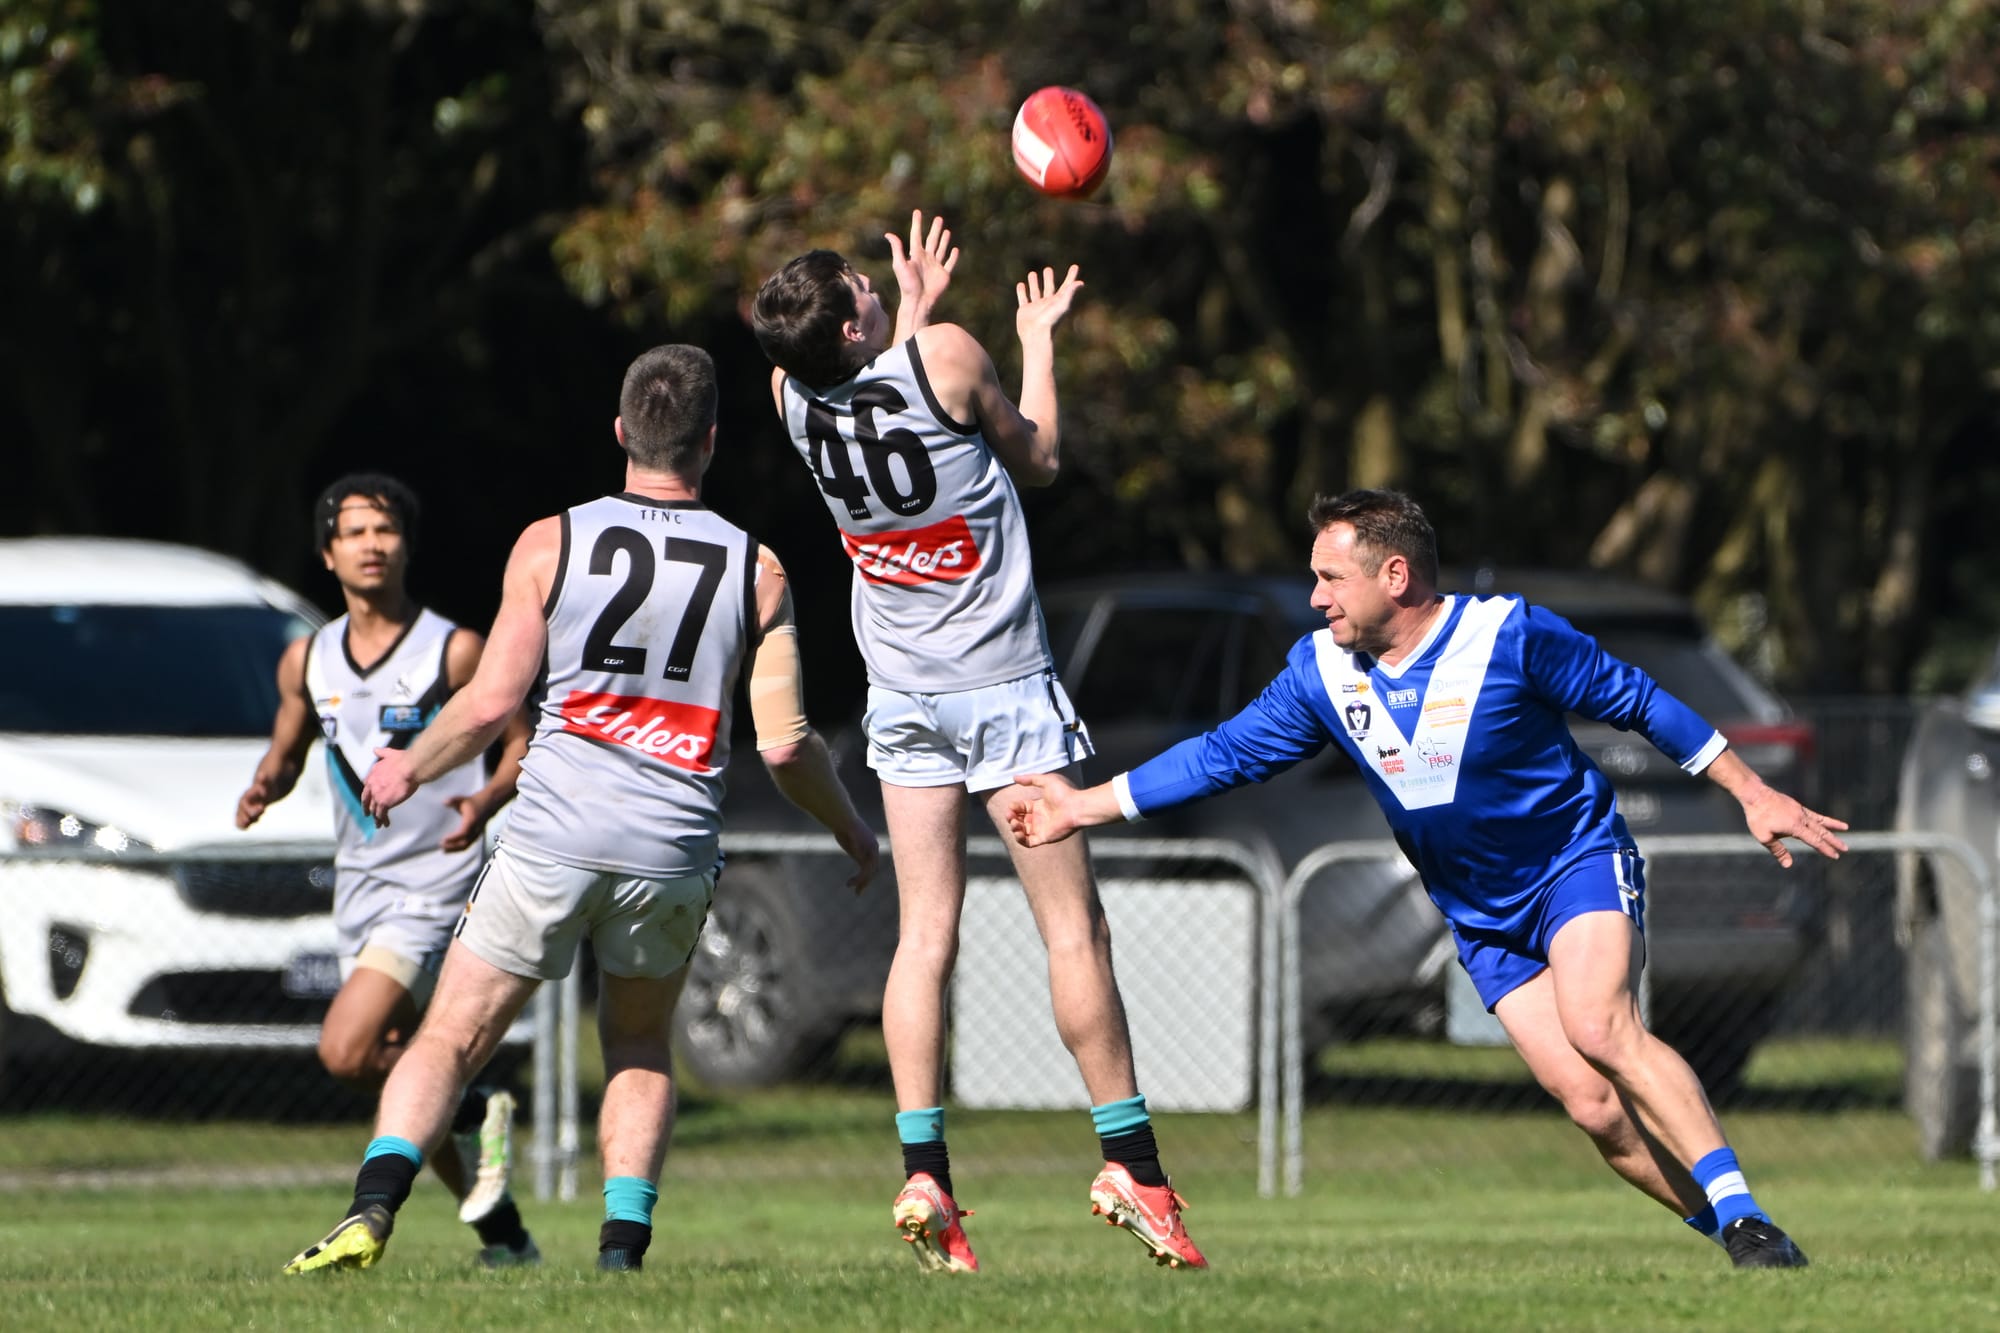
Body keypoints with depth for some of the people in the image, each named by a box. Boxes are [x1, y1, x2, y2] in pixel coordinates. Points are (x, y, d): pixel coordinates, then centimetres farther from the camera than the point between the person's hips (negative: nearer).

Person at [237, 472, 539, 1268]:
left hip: (437, 882, -6)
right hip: (360, 886, 6)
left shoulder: (456, 650, -8)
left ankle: (474, 1115, 3)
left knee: (346, 1050, -21)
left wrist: (486, 800, -24)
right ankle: (504, 1232, 21)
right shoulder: (306, 660, 7)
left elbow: (524, 747, -5)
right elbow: (285, 754, 18)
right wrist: (263, 789, -5)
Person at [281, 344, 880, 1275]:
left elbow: (492, 702, -3)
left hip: (552, 839, -2)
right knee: (639, 1049, 22)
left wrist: (408, 769, 16)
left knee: (448, 1041, 3)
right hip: (672, 850, 2)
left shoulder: (552, 543, 0)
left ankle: (371, 1211, -17)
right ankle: (623, 1243, 6)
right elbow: (784, 743, 1)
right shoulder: (755, 569, 4)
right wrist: (851, 832, 19)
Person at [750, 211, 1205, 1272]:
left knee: (924, 933, 3)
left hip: (903, 697, 5)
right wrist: (1038, 337, 13)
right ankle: (1131, 1164, 2)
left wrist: (912, 311, 31)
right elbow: (1039, 459, 0)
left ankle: (923, 1174, -7)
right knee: (1073, 930, 0)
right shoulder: (945, 354, -17)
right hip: (1004, 690, -5)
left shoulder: (793, 393, -3)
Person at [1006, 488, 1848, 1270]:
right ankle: (1732, 1233, -2)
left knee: (1598, 1026, -31)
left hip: (1579, 859, -5)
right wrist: (1083, 806, 6)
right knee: (1590, 1102, -11)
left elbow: (1637, 702, -8)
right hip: (1482, 915, 5)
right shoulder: (1322, 671, -3)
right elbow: (1226, 754, 7)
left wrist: (1752, 793, -5)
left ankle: (1744, 1217, -33)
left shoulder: (1509, 636, -17)